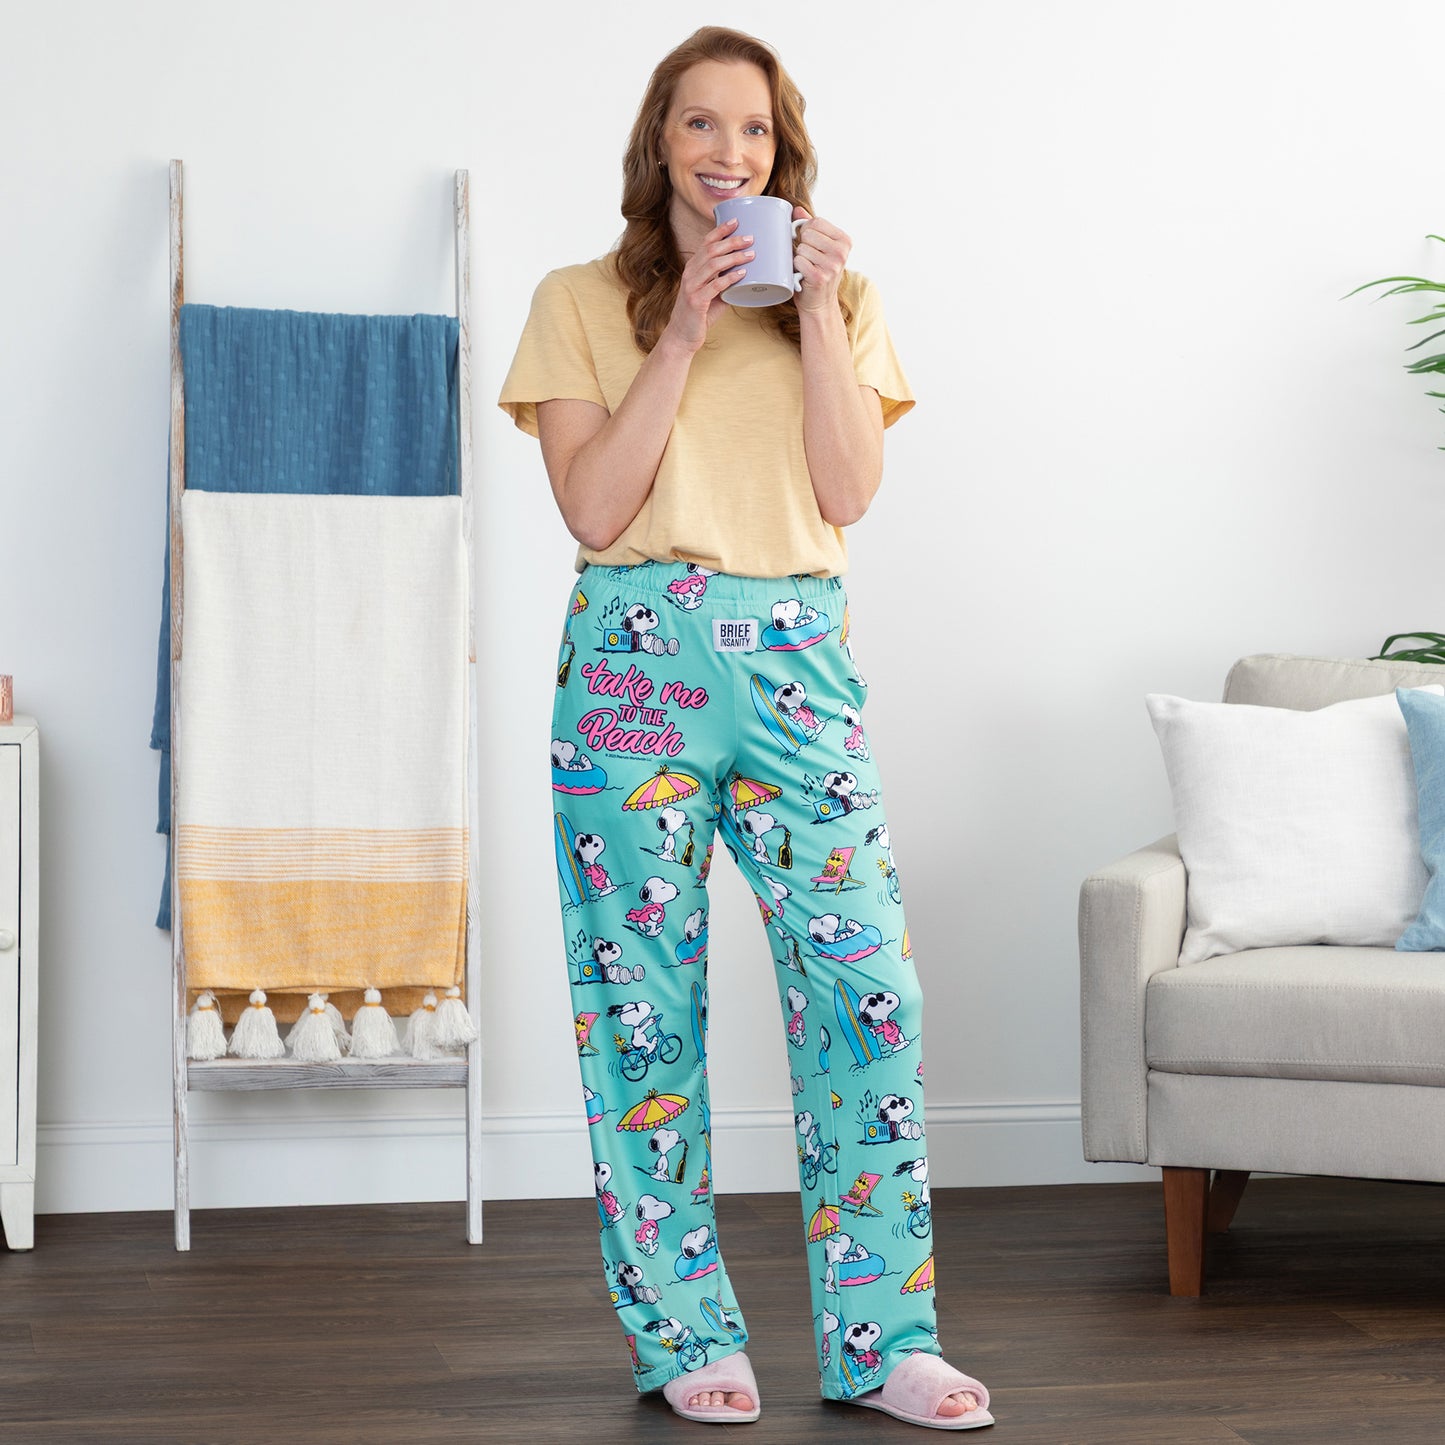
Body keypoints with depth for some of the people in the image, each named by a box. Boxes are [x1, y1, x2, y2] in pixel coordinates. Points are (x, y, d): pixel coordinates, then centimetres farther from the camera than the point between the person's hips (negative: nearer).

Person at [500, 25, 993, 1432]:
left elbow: (847, 493, 1)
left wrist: (819, 314, -5)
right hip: (638, 659, -1)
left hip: (797, 659, 2)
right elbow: (594, 507, -4)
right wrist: (686, 335, -8)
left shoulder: (836, 300, 14)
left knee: (868, 982, -6)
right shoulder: (583, 302, 8)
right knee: (643, 993, 0)